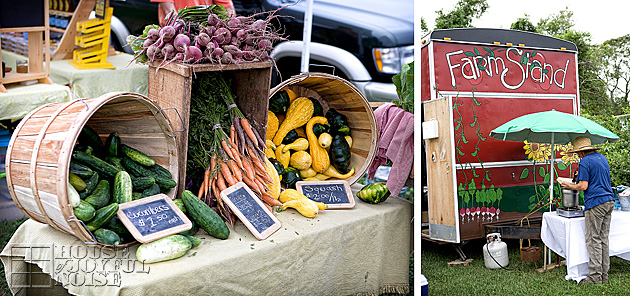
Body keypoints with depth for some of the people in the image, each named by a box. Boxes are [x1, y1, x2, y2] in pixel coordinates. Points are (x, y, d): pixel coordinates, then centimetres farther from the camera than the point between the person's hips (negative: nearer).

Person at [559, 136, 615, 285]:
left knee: (593, 240, -5)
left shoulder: (585, 162, -9)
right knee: (603, 239, 11)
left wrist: (569, 186, 2)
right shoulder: (603, 158, 17)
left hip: (596, 203, -8)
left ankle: (595, 277, -5)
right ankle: (604, 275, 14)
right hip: (609, 201, 8)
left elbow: (583, 186, -14)